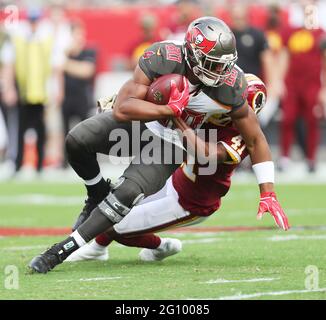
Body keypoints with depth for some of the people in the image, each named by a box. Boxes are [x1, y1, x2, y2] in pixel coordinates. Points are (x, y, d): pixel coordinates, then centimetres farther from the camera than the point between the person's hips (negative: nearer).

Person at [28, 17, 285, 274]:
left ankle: (61, 252, -13)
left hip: (168, 144, 0)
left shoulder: (230, 87, -22)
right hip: (136, 121, 0)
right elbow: (122, 109, -33)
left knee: (128, 194, -24)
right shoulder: (162, 59, -29)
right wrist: (172, 110, -35)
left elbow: (256, 140, -9)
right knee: (77, 141, -25)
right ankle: (99, 194, 9)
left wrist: (268, 193, -11)